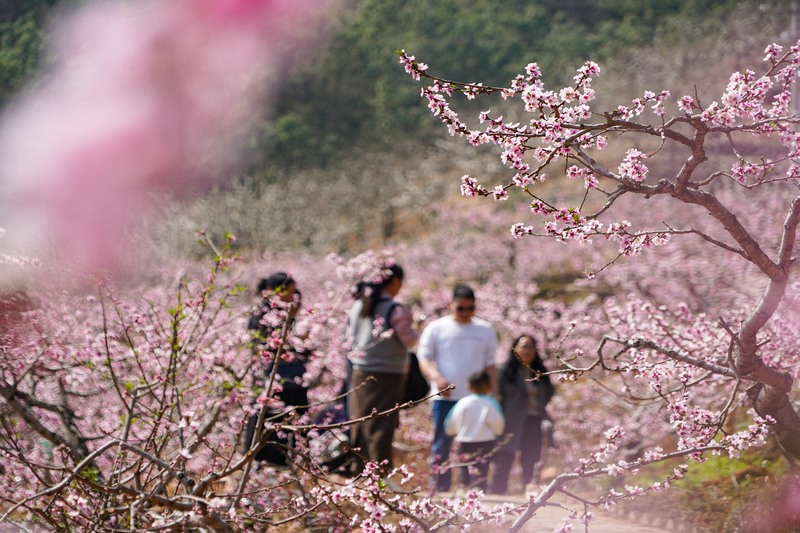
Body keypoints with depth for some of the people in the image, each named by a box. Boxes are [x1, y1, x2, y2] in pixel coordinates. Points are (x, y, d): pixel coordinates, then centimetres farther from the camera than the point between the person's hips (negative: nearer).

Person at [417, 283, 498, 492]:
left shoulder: (485, 331, 11)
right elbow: (423, 358, 1)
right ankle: (438, 489, 5)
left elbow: (489, 365, 15)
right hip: (445, 398, -1)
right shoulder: (436, 328, 4)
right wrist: (437, 377, -19)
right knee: (441, 447, 0)